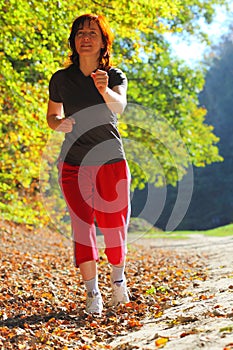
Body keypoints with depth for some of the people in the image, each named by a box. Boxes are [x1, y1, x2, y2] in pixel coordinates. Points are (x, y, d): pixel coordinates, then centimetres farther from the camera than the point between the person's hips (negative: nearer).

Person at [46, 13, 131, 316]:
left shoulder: (115, 76, -3)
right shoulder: (61, 79, 1)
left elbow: (120, 105, -24)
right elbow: (52, 116, 14)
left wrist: (105, 91, -46)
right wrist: (60, 123, -10)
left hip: (111, 161, 0)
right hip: (73, 164, 1)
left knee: (114, 225, 6)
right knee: (82, 226, -8)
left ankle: (118, 278, 31)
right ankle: (92, 293, -2)